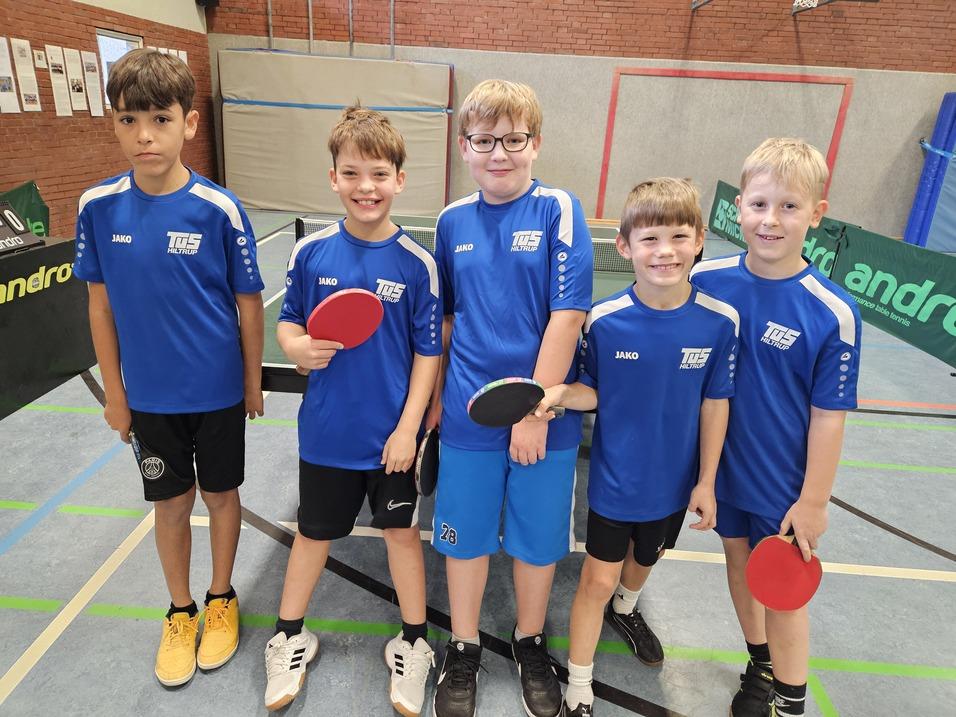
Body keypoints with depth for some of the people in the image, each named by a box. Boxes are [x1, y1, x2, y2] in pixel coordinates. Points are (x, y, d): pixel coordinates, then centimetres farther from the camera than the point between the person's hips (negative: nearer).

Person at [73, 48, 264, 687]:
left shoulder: (219, 209, -15)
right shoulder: (99, 207, -8)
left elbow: (249, 304, -6)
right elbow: (101, 305, 1)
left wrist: (253, 381, 1)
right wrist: (114, 393, 4)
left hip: (219, 391, -1)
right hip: (149, 395, 2)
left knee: (221, 494, 15)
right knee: (171, 503, 16)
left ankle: (222, 599, 40)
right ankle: (181, 612, 39)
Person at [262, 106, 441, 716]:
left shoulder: (417, 263, -10)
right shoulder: (311, 252, -6)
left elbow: (428, 352, -6)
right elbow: (288, 322, 5)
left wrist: (409, 427, -9)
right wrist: (298, 347, -18)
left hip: (392, 432, -1)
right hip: (326, 429, 2)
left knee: (402, 529, 14)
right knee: (314, 531, 18)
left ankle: (414, 642, 36)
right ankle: (290, 638, 43)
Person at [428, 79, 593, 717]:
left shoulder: (559, 210, -8)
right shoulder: (453, 221, 3)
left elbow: (568, 316, -13)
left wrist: (536, 409, -15)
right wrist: (436, 394, 11)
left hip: (544, 413, -2)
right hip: (468, 415, 3)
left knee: (537, 538, 15)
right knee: (465, 535, 15)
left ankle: (531, 645, 43)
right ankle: (464, 651, 40)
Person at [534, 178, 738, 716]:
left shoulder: (720, 321, -15)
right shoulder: (604, 320, -20)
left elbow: (714, 404, -5)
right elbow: (593, 391, -8)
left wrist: (706, 482, 0)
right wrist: (559, 394, -31)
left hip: (676, 482, 3)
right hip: (615, 480, -2)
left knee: (647, 557, 27)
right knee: (599, 579, 7)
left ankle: (625, 609, 63)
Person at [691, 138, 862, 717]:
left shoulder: (834, 313, -20)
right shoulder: (706, 280, -11)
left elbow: (829, 416, -13)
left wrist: (813, 501, -9)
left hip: (784, 480, -3)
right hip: (721, 464, 4)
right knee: (740, 560, 20)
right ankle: (761, 664, 47)